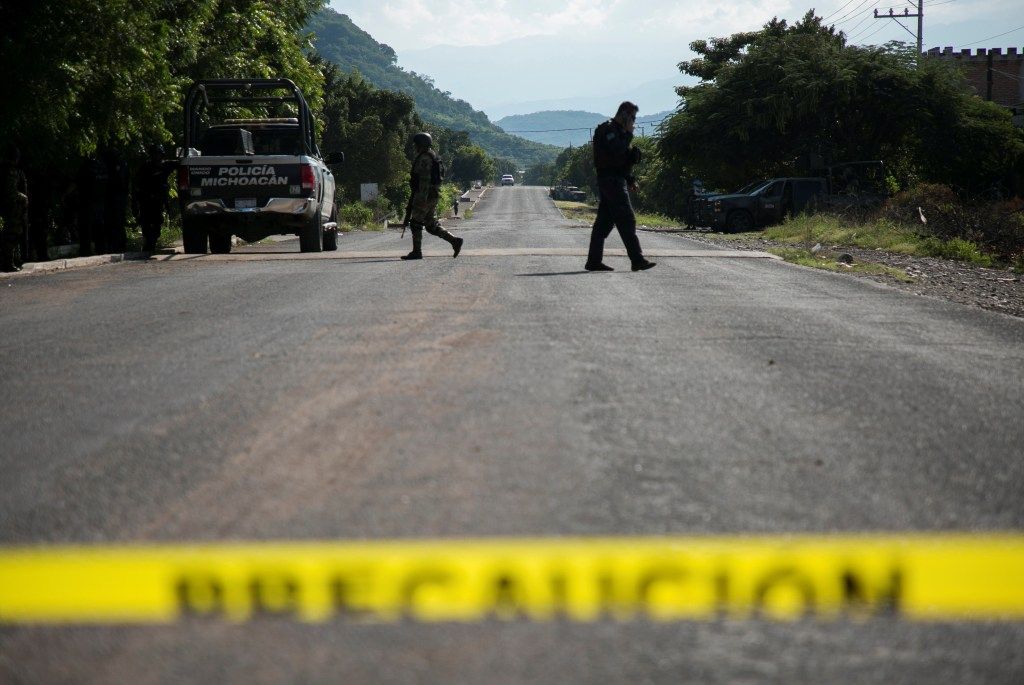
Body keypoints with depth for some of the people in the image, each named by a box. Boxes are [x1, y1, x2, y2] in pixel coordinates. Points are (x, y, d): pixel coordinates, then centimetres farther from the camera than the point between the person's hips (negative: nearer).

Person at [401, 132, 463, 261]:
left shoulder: (424, 158, -14)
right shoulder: (432, 156, 18)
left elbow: (425, 179, -22)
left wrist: (422, 197, -26)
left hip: (425, 195, -10)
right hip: (433, 195, 10)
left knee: (416, 222, -2)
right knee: (431, 225, 11)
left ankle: (417, 252, 0)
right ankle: (455, 241, 3)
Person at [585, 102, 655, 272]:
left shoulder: (617, 131, 22)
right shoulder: (607, 130, -11)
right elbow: (617, 152, -24)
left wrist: (630, 179, 19)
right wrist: (628, 134, -13)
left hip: (615, 180, 11)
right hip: (611, 180, -11)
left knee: (604, 222, 9)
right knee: (627, 220, -12)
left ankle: (594, 260, 11)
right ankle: (637, 260, -15)